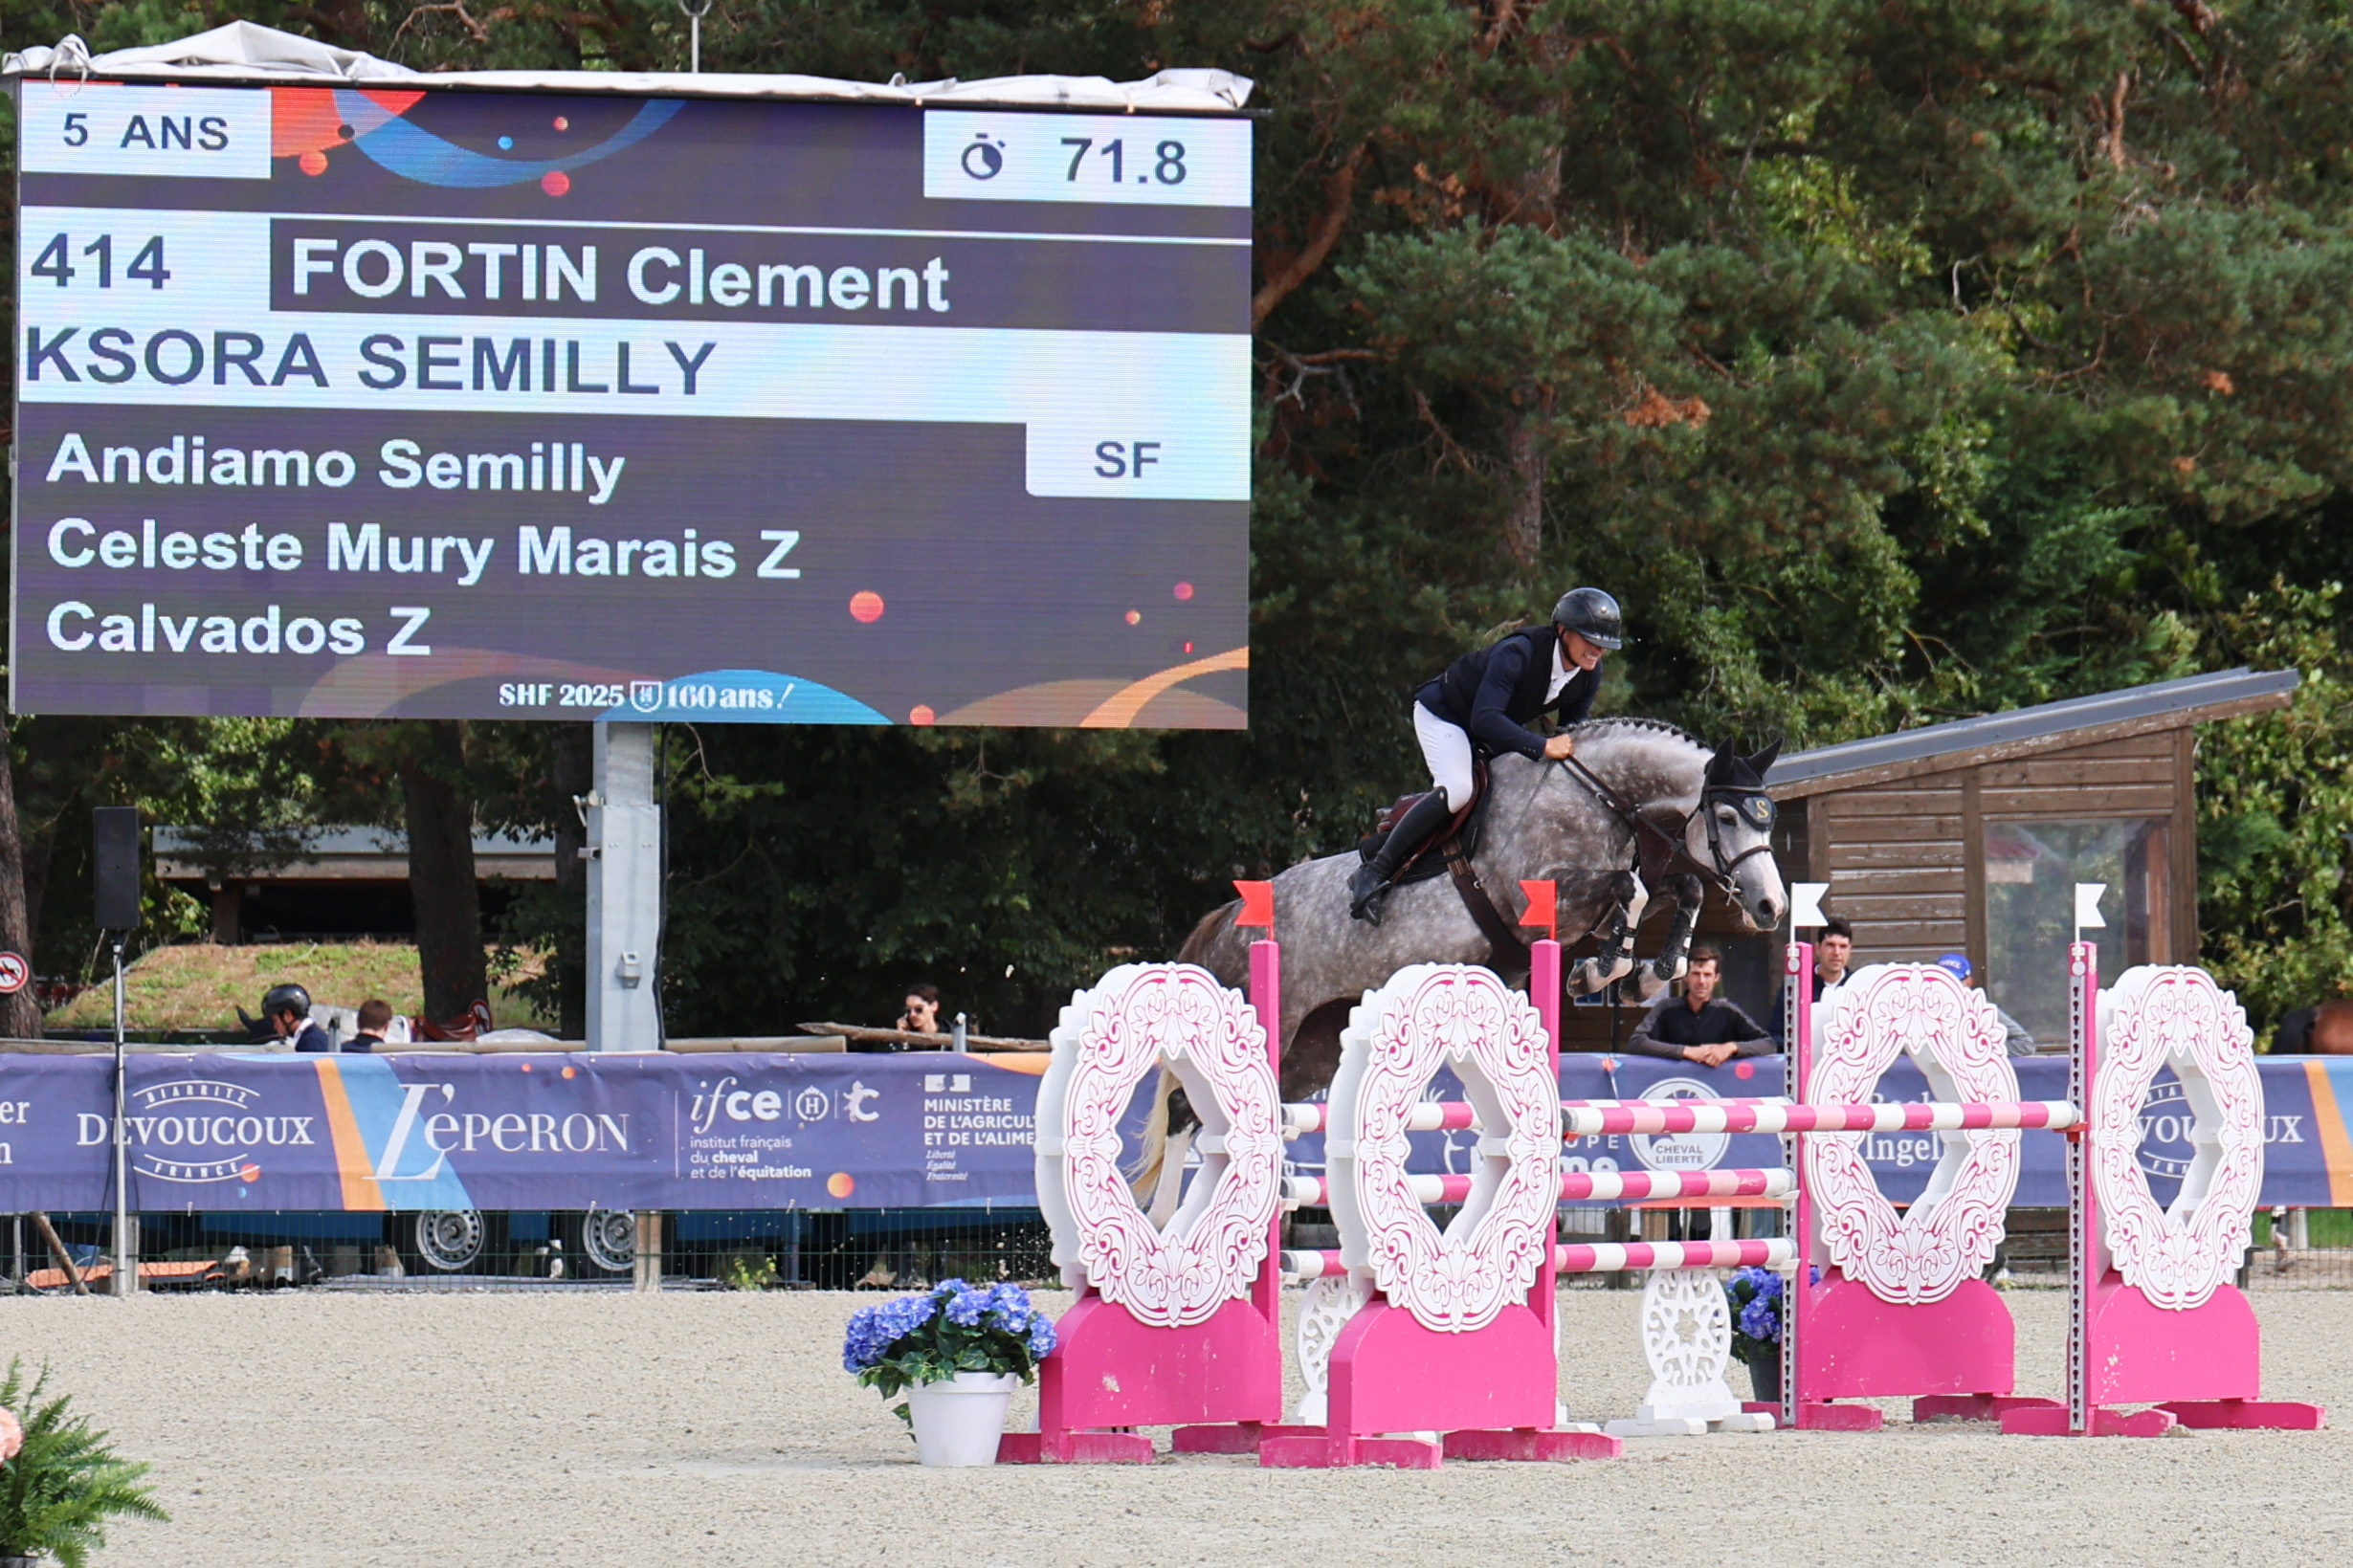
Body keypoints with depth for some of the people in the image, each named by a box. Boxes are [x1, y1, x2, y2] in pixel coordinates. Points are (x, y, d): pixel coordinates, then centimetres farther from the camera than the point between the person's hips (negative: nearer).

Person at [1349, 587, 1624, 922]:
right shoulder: (1517, 654, -36)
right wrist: (1542, 747, -51)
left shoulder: (1589, 673, -13)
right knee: (1456, 791, -31)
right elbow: (1484, 719, -45)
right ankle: (1373, 874, -27)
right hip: (1443, 715, -9)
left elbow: (1573, 731, -1)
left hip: (1500, 728, 9)